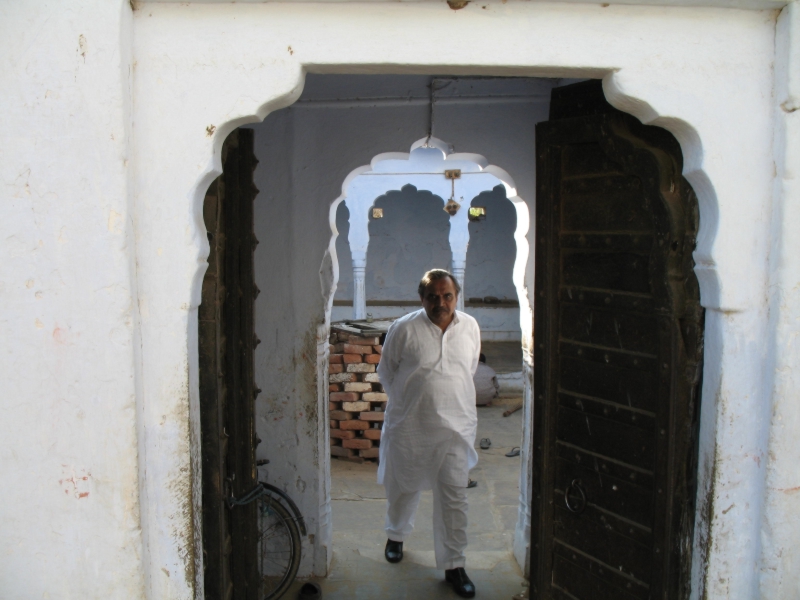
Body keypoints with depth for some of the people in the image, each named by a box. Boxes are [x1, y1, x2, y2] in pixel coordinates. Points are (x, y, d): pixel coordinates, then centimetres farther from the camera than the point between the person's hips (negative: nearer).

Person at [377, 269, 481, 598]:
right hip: (409, 426, -1)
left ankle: (453, 565, 17)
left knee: (454, 496, 2)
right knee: (404, 487, 18)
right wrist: (407, 399, 6)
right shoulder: (403, 329, -13)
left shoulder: (470, 327, -3)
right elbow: (386, 371, 1)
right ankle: (396, 534, 46)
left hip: (455, 426, 1)